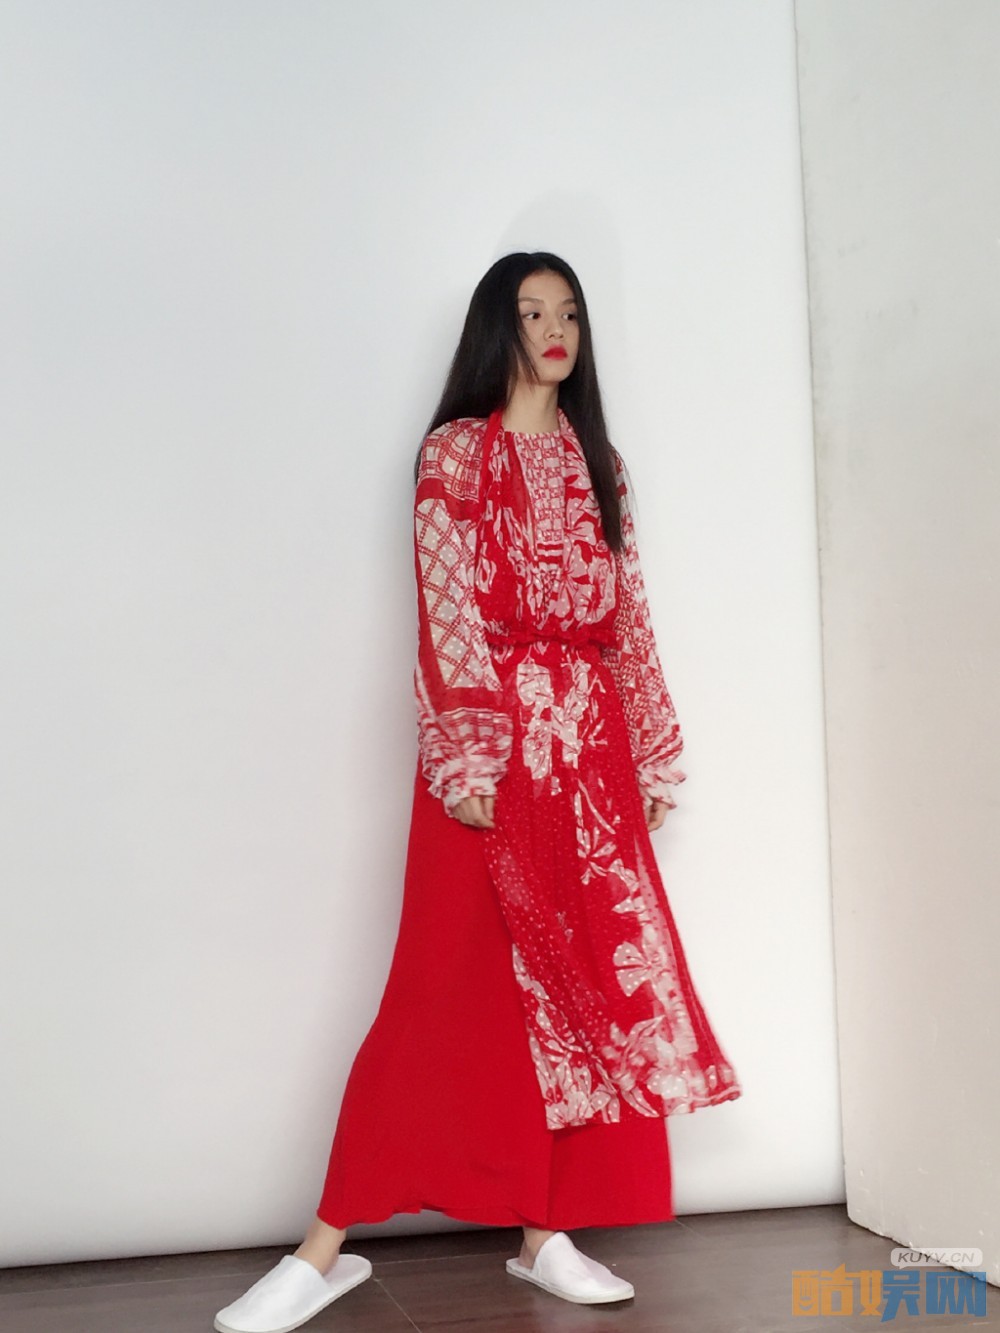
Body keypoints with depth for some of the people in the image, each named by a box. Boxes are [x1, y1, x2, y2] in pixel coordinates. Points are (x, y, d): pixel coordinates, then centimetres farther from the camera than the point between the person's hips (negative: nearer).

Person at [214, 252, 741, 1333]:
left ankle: (549, 1234, 16)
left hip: (592, 754, 6)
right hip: (495, 749, -6)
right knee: (448, 990, -6)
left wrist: (654, 757, 11)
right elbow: (450, 616, -9)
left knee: (590, 984, 5)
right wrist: (467, 763, -17)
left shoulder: (596, 460, 17)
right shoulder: (459, 452, 1)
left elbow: (627, 615, 15)